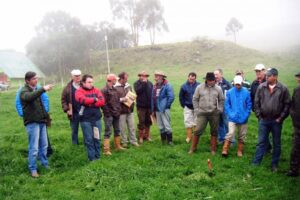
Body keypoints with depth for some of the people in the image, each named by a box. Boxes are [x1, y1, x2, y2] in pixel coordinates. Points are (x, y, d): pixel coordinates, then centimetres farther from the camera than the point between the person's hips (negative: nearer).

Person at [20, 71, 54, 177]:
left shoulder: (36, 89, 15)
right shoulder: (24, 91, -8)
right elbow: (29, 97, -34)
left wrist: (45, 116, 18)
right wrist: (43, 89, -39)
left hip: (41, 121, 7)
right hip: (32, 122, -7)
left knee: (44, 145, 14)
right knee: (34, 147, -5)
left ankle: (45, 164, 28)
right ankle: (33, 169, 7)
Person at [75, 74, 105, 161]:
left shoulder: (96, 90, 8)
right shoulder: (79, 91, -2)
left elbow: (102, 101, -4)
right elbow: (83, 100, -23)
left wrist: (90, 103, -14)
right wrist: (94, 99, -11)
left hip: (97, 118, 4)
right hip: (85, 119, -3)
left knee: (97, 138, 10)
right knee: (89, 139, 2)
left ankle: (97, 156, 21)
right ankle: (92, 158, 11)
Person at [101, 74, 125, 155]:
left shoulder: (114, 89, 13)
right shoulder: (104, 90, -13)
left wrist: (119, 110, 8)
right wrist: (107, 113, -17)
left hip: (116, 114, 8)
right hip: (109, 115, -8)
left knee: (117, 130, 16)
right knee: (108, 132, -4)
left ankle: (118, 146, 30)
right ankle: (106, 150, -1)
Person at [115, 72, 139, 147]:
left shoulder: (128, 86, 10)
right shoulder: (115, 87, -9)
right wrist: (122, 99, -20)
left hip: (130, 110, 5)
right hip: (121, 111, -5)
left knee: (132, 127, 10)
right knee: (122, 128, 5)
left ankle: (133, 141, 20)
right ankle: (124, 142, 19)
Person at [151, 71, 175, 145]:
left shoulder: (167, 86, -10)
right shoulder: (155, 86, 11)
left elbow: (171, 97, -16)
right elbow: (153, 98, 13)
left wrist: (166, 106, -12)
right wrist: (153, 110, 11)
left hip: (164, 110, -7)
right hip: (157, 110, 7)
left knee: (167, 126, -4)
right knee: (161, 127, 13)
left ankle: (170, 141, 6)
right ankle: (163, 141, 23)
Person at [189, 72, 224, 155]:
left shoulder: (218, 88, 1)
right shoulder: (199, 87, -2)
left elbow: (221, 100, 10)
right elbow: (195, 99, 4)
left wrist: (220, 109, -1)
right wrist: (196, 109, -2)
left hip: (214, 114, 1)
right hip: (202, 113, -1)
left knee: (214, 132, 9)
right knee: (198, 131, -3)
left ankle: (213, 149, 22)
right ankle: (193, 148, 12)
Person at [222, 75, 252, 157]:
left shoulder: (246, 92, -5)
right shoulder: (230, 92, -5)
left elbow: (249, 104, 0)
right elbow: (227, 104, 0)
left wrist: (246, 115, -7)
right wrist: (229, 114, -9)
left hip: (243, 118, 2)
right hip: (232, 118, -2)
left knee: (242, 135, 11)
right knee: (230, 133, -13)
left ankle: (240, 151, 26)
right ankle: (225, 150, -6)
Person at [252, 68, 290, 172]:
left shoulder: (283, 89, -7)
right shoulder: (261, 87, -2)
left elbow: (287, 104, -4)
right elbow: (256, 102, 4)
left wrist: (281, 118, -7)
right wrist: (259, 115, 1)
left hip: (276, 121, -1)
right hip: (263, 120, 1)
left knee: (277, 144, 11)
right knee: (261, 142, 8)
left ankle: (275, 164, 24)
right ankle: (255, 163, 16)